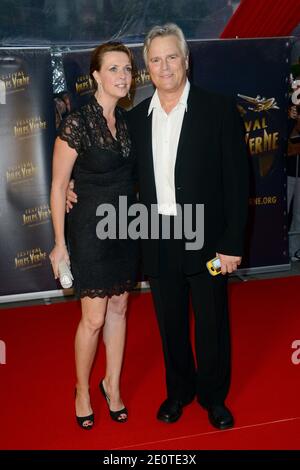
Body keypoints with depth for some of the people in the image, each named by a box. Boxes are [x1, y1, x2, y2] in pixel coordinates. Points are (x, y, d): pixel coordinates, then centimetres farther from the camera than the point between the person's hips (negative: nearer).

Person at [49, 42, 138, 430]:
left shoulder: (125, 121, 5)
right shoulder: (77, 123, -15)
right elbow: (58, 186, -12)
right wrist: (60, 243, -11)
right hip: (91, 230, -6)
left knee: (118, 309, 14)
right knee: (94, 319, 2)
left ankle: (112, 384, 32)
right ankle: (82, 391, 26)